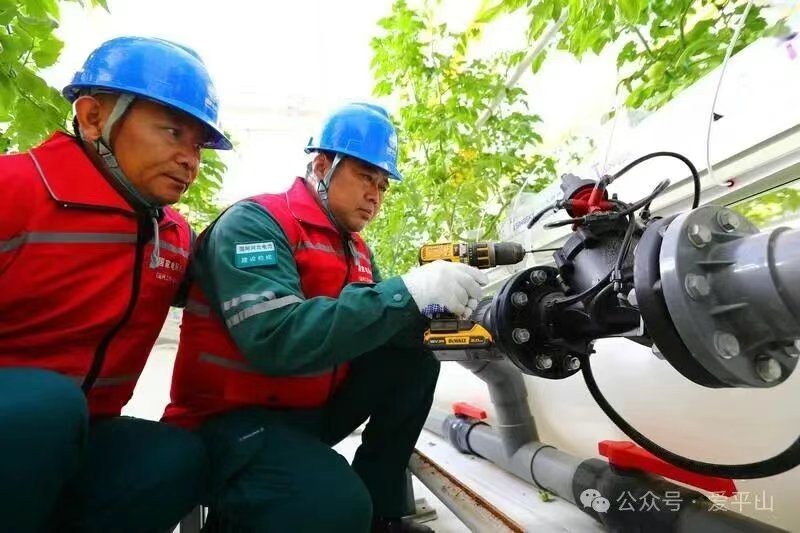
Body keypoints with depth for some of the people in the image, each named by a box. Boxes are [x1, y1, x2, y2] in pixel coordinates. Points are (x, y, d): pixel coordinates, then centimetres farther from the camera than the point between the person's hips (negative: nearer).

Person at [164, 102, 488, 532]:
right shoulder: (255, 222, -17)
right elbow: (277, 340, -32)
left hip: (311, 408, 8)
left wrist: (436, 304, -19)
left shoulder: (353, 247, 9)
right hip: (234, 416, -8)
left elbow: (375, 326, 3)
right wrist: (411, 291, -34)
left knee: (414, 363, -2)